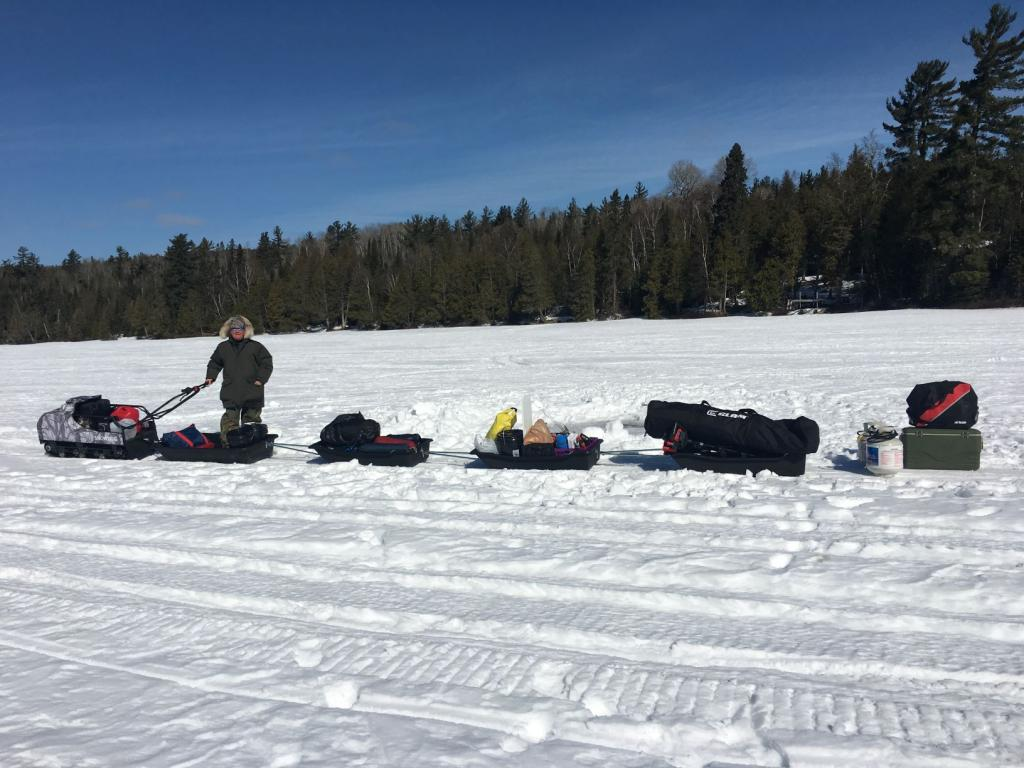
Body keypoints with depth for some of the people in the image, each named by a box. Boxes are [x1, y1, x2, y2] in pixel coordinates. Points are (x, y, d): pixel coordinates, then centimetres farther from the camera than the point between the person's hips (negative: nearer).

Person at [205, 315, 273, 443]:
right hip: (230, 393, 1)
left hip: (252, 392, -1)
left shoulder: (255, 346, 1)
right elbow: (214, 363, 24)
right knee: (230, 420, -2)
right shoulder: (223, 347, 9)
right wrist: (210, 377, 14)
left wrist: (261, 379, -6)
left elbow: (267, 362, 2)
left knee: (252, 418, 9)